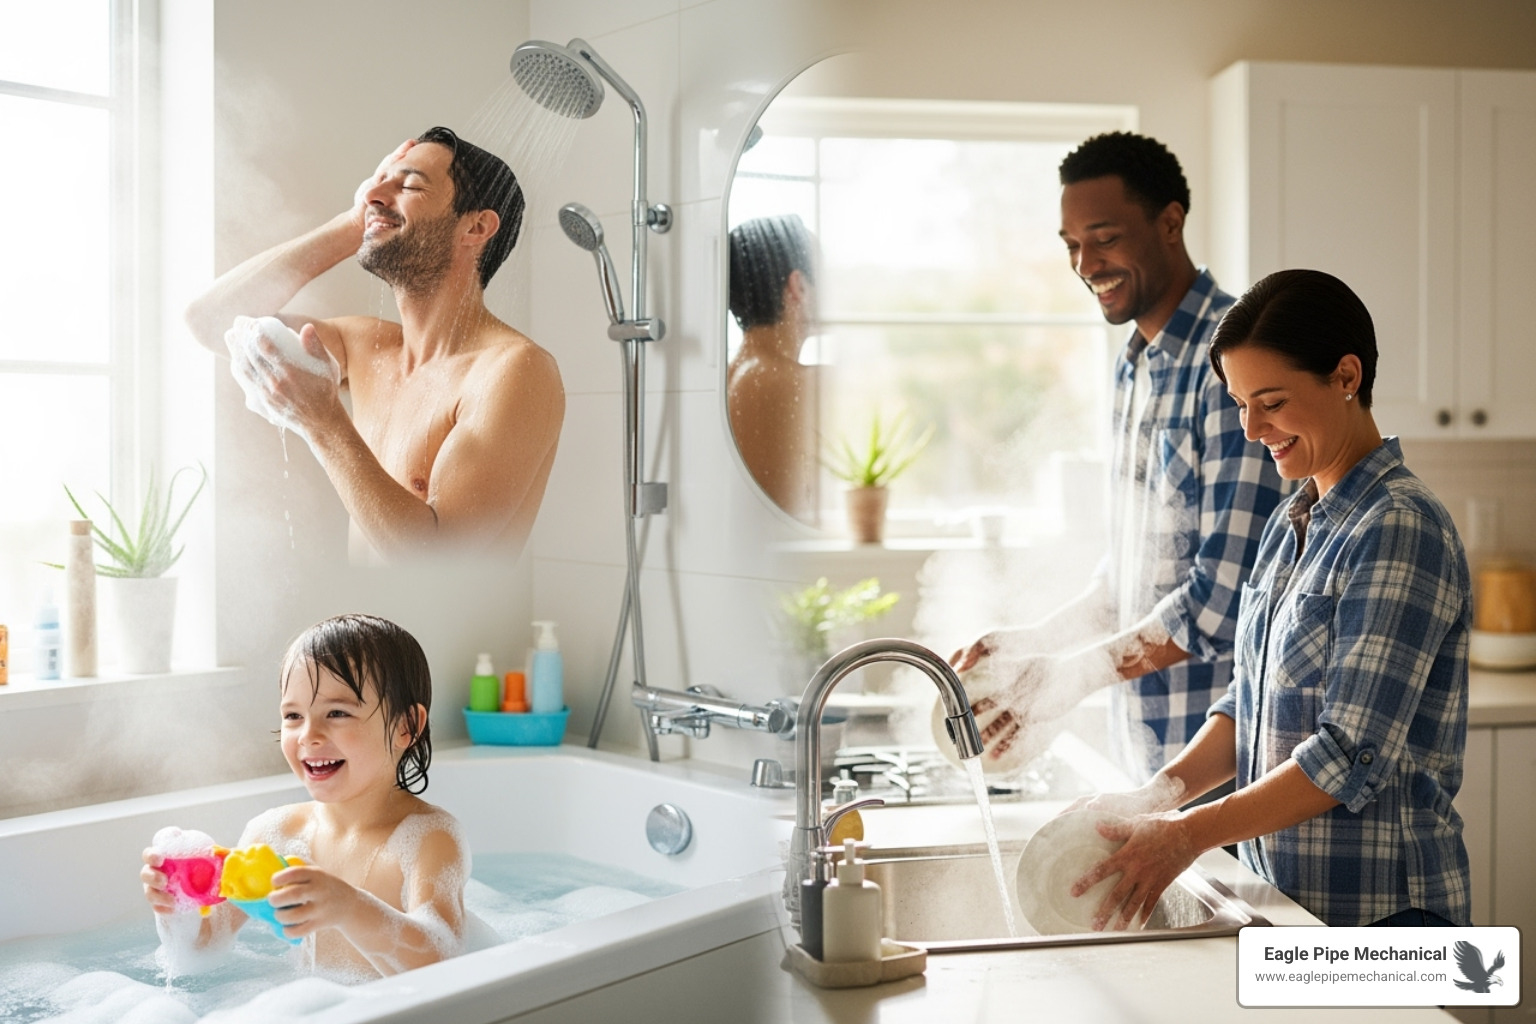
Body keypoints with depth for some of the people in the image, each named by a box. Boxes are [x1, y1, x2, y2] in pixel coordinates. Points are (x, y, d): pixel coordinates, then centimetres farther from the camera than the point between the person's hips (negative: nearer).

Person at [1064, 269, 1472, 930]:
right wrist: (1160, 792, -6)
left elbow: (1354, 753, -21)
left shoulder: (1402, 529, -17)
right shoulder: (1291, 524, 8)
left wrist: (1191, 833, -21)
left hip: (1379, 908, -7)